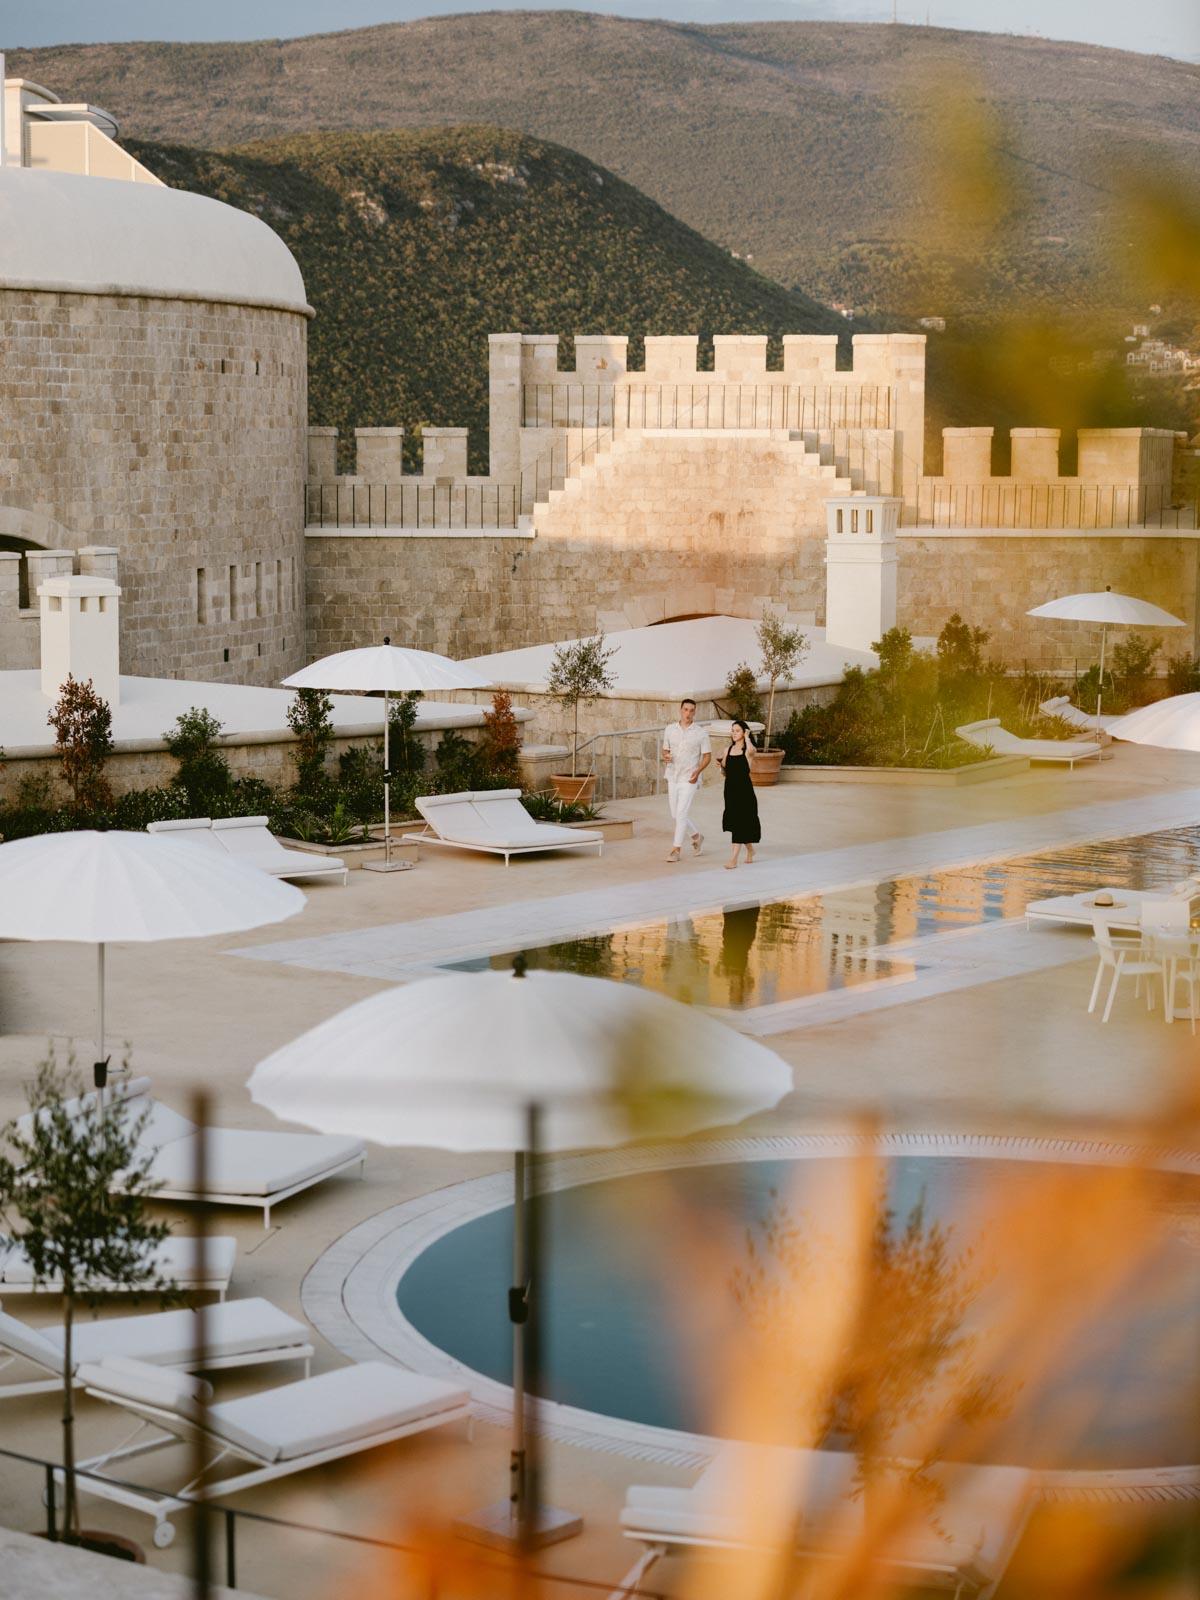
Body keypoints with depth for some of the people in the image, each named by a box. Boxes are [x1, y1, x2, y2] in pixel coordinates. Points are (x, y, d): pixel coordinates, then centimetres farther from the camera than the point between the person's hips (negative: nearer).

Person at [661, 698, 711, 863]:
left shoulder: (700, 733, -5)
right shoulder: (670, 730, 5)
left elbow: (707, 755, -1)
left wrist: (698, 771, -17)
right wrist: (665, 757, -9)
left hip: (689, 779, -5)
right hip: (672, 778, 5)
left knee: (681, 814, -12)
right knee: (676, 814, 10)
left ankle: (676, 849, -7)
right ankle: (696, 836, 33)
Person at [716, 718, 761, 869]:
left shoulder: (747, 750, -6)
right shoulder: (728, 750, 10)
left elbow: (751, 749, -33)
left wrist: (746, 737, -14)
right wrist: (722, 766, -7)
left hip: (744, 788, -6)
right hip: (730, 788, 6)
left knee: (740, 822, -9)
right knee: (733, 821, 15)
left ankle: (734, 858, -11)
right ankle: (750, 849, 38)